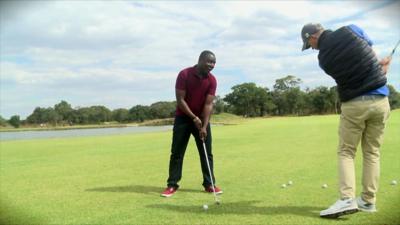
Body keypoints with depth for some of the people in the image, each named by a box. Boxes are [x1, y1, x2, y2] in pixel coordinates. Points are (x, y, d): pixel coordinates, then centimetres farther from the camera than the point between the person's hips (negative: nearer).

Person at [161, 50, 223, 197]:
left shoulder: (212, 80, -9)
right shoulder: (184, 74, -17)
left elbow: (208, 104, -12)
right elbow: (180, 100, -17)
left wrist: (204, 126, -21)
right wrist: (194, 117, -21)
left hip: (202, 118, 3)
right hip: (183, 117, -2)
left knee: (207, 152, 2)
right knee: (177, 152, -1)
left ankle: (209, 184, 12)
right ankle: (172, 185, 7)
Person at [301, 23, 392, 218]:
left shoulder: (323, 59, -2)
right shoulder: (351, 30, -2)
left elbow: (350, 68, 9)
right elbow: (370, 51, 14)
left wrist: (377, 67, 19)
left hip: (354, 105, -3)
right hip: (380, 101, 3)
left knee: (346, 152, 7)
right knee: (372, 152, 11)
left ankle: (347, 199, -7)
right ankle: (368, 200, 15)